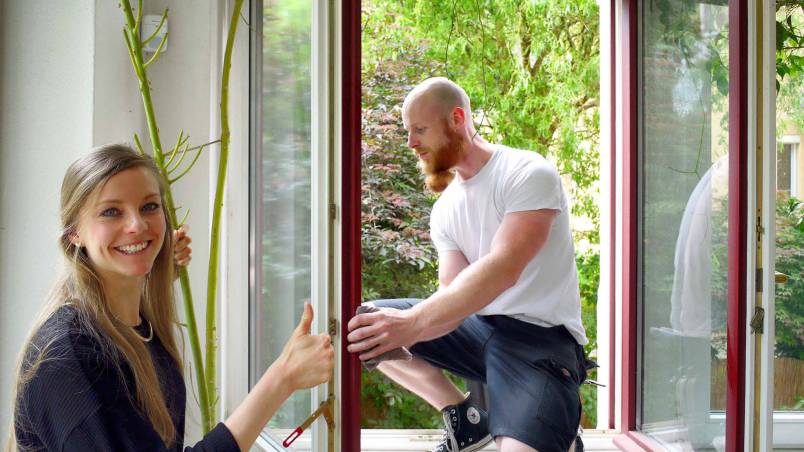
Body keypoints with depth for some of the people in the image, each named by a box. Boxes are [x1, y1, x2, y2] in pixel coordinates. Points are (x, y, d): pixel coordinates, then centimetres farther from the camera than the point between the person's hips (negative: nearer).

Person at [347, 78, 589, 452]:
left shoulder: (529, 174, -13)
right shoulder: (445, 210, 9)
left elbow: (503, 269, -27)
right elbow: (453, 294, -1)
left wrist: (412, 322, -36)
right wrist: (402, 328, -23)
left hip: (541, 336, -7)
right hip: (478, 327, 7)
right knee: (369, 324, -6)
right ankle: (466, 419, 4)